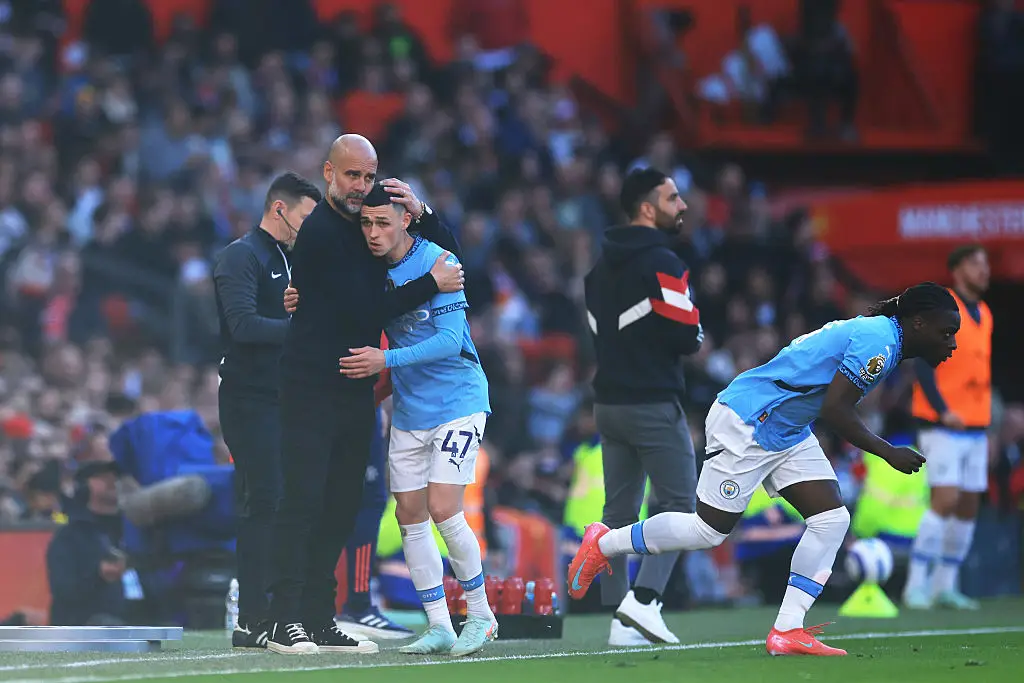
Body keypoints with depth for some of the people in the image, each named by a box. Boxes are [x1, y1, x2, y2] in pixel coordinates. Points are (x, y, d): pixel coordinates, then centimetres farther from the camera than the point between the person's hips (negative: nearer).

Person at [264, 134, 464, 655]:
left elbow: (449, 254, 19)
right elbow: (363, 310, -16)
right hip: (311, 386, -8)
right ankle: (285, 621, -12)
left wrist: (420, 214, 0)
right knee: (302, 499, -11)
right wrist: (430, 284, -11)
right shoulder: (318, 232, -10)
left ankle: (320, 621, 9)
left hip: (356, 390, 8)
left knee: (341, 507, 7)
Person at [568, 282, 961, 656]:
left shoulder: (880, 336, 9)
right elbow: (834, 410, -26)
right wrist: (888, 453, -20)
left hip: (787, 433, 10)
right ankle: (604, 543, 17)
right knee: (709, 530, -3)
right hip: (746, 423, -10)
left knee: (832, 519, -2)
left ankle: (786, 632, -1)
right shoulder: (878, 340, -22)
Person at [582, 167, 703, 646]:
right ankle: (644, 598, -16)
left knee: (619, 511, 10)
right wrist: (697, 337, 4)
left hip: (608, 403, 8)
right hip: (653, 404, -8)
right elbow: (685, 334, -18)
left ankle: (621, 621, 9)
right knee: (680, 505, -1)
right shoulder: (662, 263, -14)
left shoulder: (602, 265, 13)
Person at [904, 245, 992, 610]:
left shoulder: (984, 315, 15)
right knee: (946, 499, -16)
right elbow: (923, 365, -14)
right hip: (943, 426, -8)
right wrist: (943, 411, -22)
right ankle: (916, 584, -11)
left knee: (968, 506, 6)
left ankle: (946, 585, 14)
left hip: (975, 426, 8)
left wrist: (985, 414, 15)